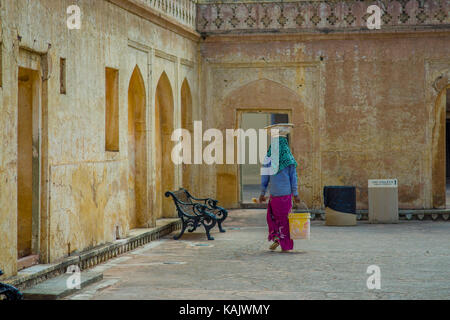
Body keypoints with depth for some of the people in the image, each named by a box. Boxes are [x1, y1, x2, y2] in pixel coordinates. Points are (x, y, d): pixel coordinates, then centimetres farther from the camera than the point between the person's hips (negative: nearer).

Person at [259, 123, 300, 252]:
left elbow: (265, 176, -1)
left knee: (272, 216, 17)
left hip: (274, 193, 0)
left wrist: (262, 193, 7)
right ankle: (286, 245, 9)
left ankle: (276, 237, -1)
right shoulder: (289, 157, -6)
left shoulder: (269, 157, -4)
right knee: (285, 217, 8)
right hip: (286, 193, 0)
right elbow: (293, 177, -4)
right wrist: (295, 194, 2)